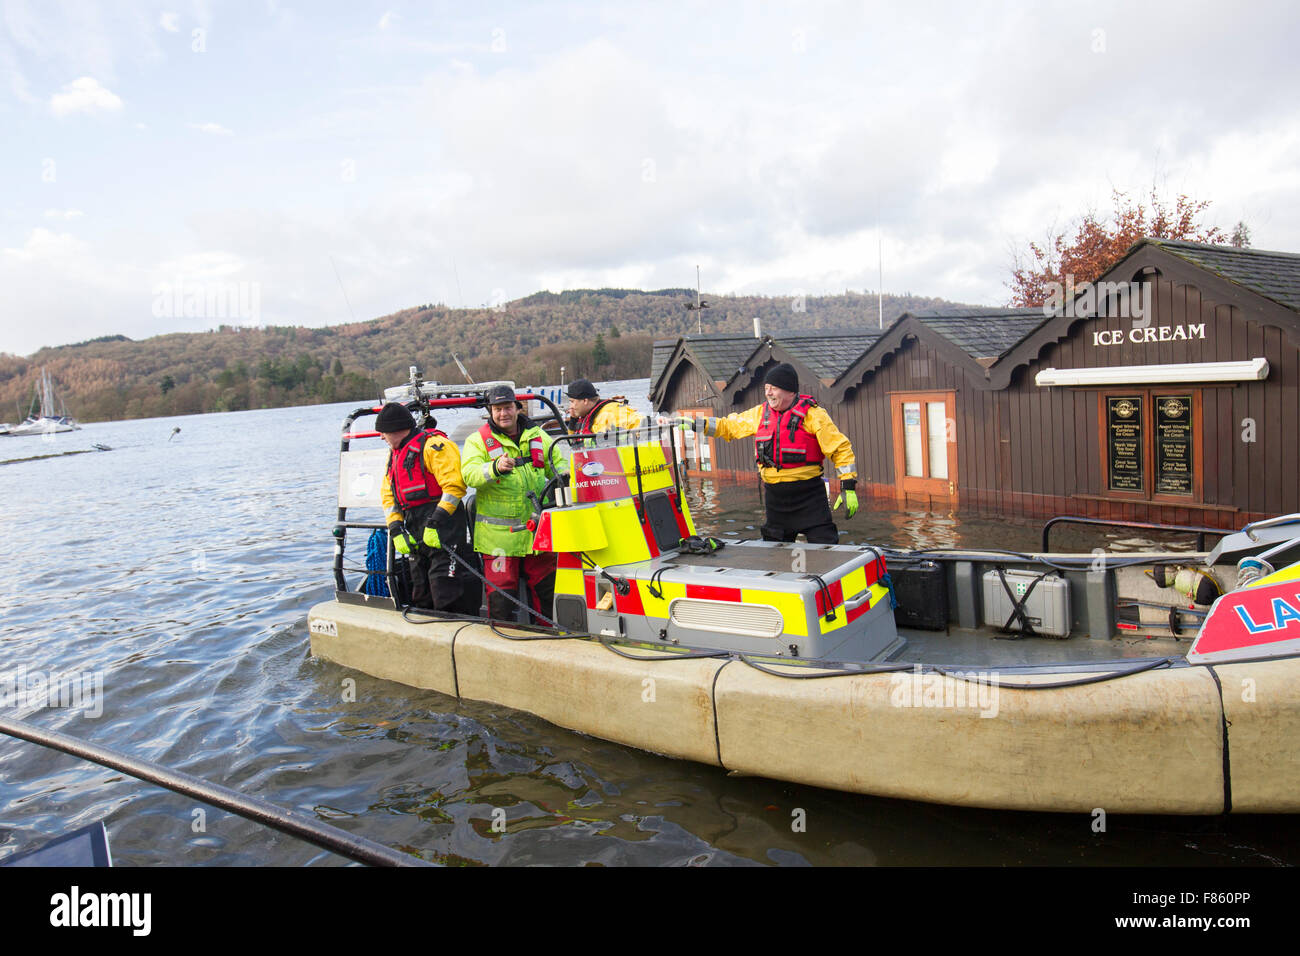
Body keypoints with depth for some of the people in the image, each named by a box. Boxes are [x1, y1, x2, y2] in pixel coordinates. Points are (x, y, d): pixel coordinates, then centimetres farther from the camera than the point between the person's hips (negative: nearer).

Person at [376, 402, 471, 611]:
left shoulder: (433, 445, -9)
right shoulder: (395, 454, 21)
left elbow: (454, 485, -18)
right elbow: (388, 496, 19)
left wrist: (435, 523, -20)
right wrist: (396, 530, 4)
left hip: (442, 531, -9)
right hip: (416, 535, 9)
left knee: (447, 600, -14)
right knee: (422, 599, 14)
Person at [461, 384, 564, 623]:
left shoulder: (537, 436, 10)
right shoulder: (478, 440, -1)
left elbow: (558, 465, 19)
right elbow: (469, 474, -16)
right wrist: (495, 468, -35)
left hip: (538, 529, 4)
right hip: (498, 532, -3)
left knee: (546, 585, 10)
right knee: (500, 589, -2)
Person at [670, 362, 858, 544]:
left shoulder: (812, 414, -7)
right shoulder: (760, 413, 8)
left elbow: (840, 448, -5)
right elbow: (728, 426, 18)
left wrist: (848, 488, -11)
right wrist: (690, 423, 9)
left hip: (808, 494, -5)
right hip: (774, 495, 5)